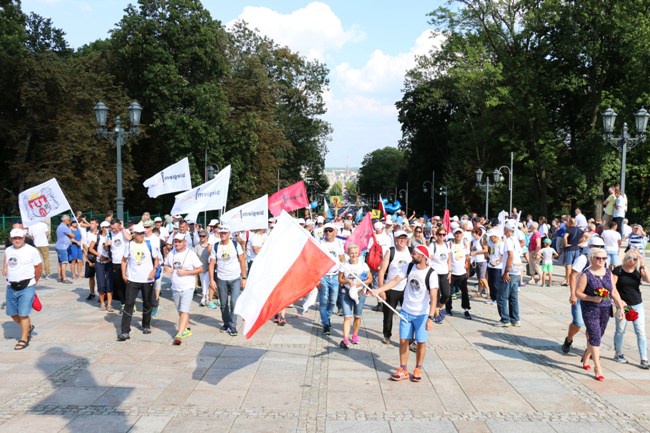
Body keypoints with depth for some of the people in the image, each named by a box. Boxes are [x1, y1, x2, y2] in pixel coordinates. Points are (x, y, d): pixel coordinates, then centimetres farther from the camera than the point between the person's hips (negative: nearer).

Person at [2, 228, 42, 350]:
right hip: (11, 287, 6)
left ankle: (24, 339, 8)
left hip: (26, 287, -6)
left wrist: (33, 282, 5)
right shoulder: (8, 251, 7)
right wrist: (5, 269, 8)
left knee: (23, 314, -5)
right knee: (12, 313, 13)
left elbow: (39, 268, -3)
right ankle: (28, 327, 38)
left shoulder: (31, 251, -10)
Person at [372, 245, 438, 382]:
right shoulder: (408, 267, -3)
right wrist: (377, 290, -14)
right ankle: (403, 370, 18)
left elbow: (433, 297, -22)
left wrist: (431, 317, -29)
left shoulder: (431, 274, -18)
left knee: (421, 342, 7)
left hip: (422, 314, -4)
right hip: (406, 311, 4)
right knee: (403, 340, 7)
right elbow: (395, 280, -4)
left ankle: (417, 370, 25)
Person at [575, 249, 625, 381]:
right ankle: (597, 368, -2)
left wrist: (621, 307, 5)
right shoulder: (586, 274, -10)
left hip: (605, 309, 5)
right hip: (590, 310, -5)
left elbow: (614, 292, 10)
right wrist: (592, 298, -22)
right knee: (595, 337, -8)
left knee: (598, 336, 14)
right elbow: (578, 292, -10)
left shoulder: (608, 273, 7)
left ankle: (586, 357, 38)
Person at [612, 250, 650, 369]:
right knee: (620, 330, 10)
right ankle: (618, 354, 27)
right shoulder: (618, 270, -8)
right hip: (622, 305, -3)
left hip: (637, 305, 3)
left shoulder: (639, 270, 1)